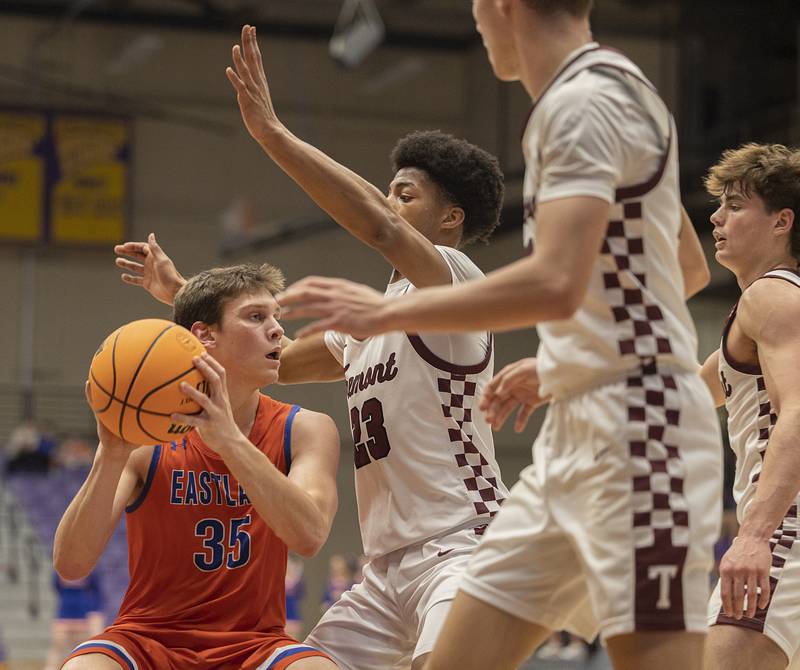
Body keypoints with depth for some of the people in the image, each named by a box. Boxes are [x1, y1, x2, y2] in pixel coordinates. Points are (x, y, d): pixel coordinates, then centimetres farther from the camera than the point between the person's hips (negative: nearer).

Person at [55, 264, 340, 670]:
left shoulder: (304, 431, -3)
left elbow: (308, 537, -23)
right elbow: (70, 565, -16)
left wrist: (229, 439, -33)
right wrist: (112, 456, -31)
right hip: (147, 637, -1)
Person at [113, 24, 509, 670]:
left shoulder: (457, 279, -7)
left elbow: (378, 226, -26)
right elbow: (279, 359, 31)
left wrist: (272, 133, -28)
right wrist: (181, 294, 24)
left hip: (461, 544, -10)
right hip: (389, 563, 10)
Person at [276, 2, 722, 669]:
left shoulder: (581, 102, -13)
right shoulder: (613, 91, 17)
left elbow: (556, 282, -27)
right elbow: (689, 264, 28)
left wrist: (389, 312, -19)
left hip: (637, 425, -10)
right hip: (577, 429, 10)